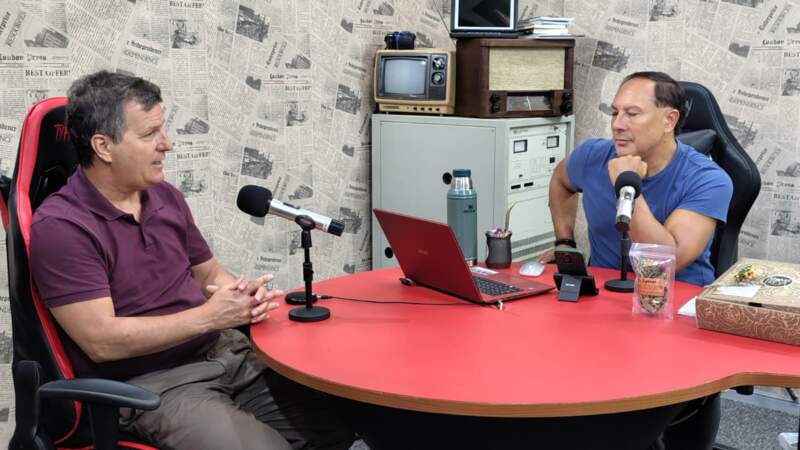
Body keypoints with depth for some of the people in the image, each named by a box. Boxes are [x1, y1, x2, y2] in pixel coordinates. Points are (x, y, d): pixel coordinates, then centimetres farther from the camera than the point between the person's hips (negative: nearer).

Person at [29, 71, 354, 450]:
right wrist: (209, 316, -18)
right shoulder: (59, 226, -13)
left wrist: (241, 296, -4)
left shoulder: (165, 196, 9)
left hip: (224, 352, 7)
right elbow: (102, 341, -18)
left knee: (342, 418, -6)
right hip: (149, 384, -6)